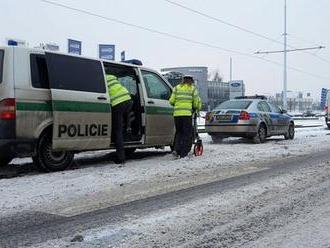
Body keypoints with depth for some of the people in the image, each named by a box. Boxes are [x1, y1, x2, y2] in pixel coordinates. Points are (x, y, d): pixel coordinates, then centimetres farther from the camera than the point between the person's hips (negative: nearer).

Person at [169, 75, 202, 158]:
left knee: (178, 132, 18)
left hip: (177, 113, 3)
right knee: (187, 134, 5)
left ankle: (176, 150, 4)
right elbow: (197, 102, 5)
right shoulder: (193, 88, 10)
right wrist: (197, 108, 25)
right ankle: (183, 154, 2)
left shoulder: (177, 88, 15)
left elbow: (171, 101, 8)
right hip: (187, 114, -3)